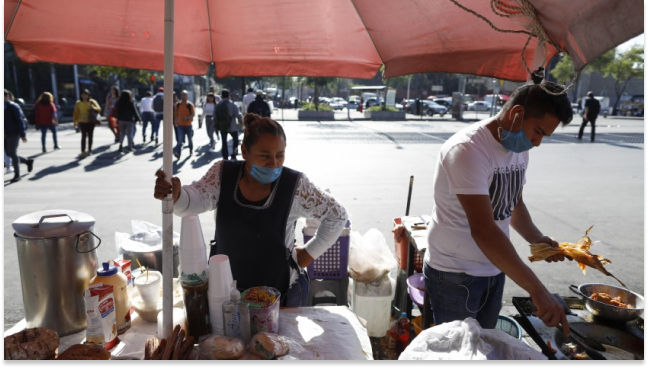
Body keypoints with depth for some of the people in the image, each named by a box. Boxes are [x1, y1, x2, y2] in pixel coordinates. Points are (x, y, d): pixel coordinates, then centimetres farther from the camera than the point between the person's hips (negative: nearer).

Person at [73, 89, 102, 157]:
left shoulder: (92, 102, -1)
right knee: (83, 136, -5)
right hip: (82, 122, 0)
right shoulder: (78, 103, 2)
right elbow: (76, 113, 4)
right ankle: (83, 151, -5)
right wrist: (75, 121, 1)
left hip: (91, 122, 0)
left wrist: (94, 108, -31)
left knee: (90, 136, 8)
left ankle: (89, 151, 17)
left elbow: (99, 109, -10)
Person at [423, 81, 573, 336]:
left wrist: (537, 239, 0)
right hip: (455, 276, -8)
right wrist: (537, 290, -32)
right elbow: (483, 230, -33)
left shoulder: (519, 148, 3)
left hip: (494, 270, 8)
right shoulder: (468, 149, -25)